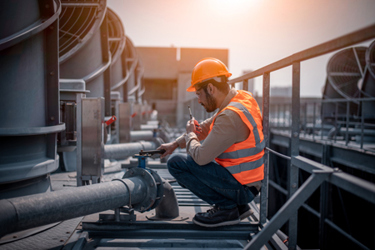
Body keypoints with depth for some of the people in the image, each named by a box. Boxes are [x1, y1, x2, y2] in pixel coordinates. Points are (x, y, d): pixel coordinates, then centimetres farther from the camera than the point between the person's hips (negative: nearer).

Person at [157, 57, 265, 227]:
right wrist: (176, 143, 17)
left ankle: (226, 208, -4)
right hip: (250, 181, 9)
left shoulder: (231, 117, -26)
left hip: (241, 187, -9)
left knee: (176, 163, -12)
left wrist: (190, 135, -3)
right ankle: (239, 206, 15)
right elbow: (207, 127, 16)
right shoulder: (243, 97, 4)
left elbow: (201, 157, -24)